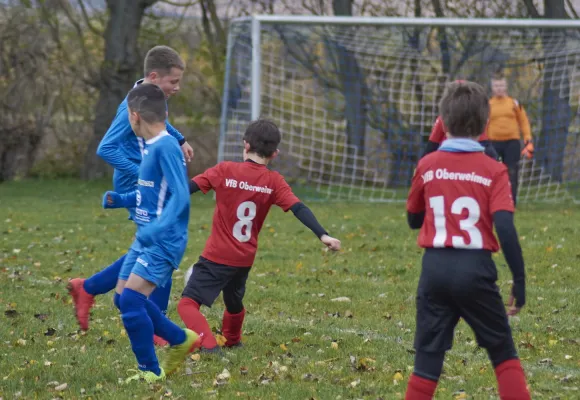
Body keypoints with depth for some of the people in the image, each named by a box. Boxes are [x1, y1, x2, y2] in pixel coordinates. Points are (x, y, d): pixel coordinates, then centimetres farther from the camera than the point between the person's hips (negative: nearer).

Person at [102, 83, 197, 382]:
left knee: (132, 299, -17)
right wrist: (119, 200, 10)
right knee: (123, 298, 13)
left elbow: (180, 195, -24)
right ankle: (181, 340, 27)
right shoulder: (149, 146, 11)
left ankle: (150, 371, -5)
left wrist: (157, 228, -34)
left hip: (164, 241, -10)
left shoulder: (166, 147, -17)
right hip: (145, 238, 10)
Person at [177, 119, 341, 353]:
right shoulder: (274, 182, -2)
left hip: (217, 256, -5)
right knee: (234, 300, 30)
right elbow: (299, 208, -9)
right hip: (245, 260, 5)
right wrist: (322, 235, -10)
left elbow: (187, 188, -8)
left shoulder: (225, 171, -9)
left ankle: (208, 344, -25)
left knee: (188, 303, -4)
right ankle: (232, 340, 54)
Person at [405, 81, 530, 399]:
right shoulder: (493, 170, -5)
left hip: (435, 267, 2)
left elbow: (414, 220, 15)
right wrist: (519, 281, -8)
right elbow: (505, 229, -13)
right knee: (503, 352, 13)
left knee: (428, 356, 7)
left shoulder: (427, 167, 2)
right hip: (476, 269, -2)